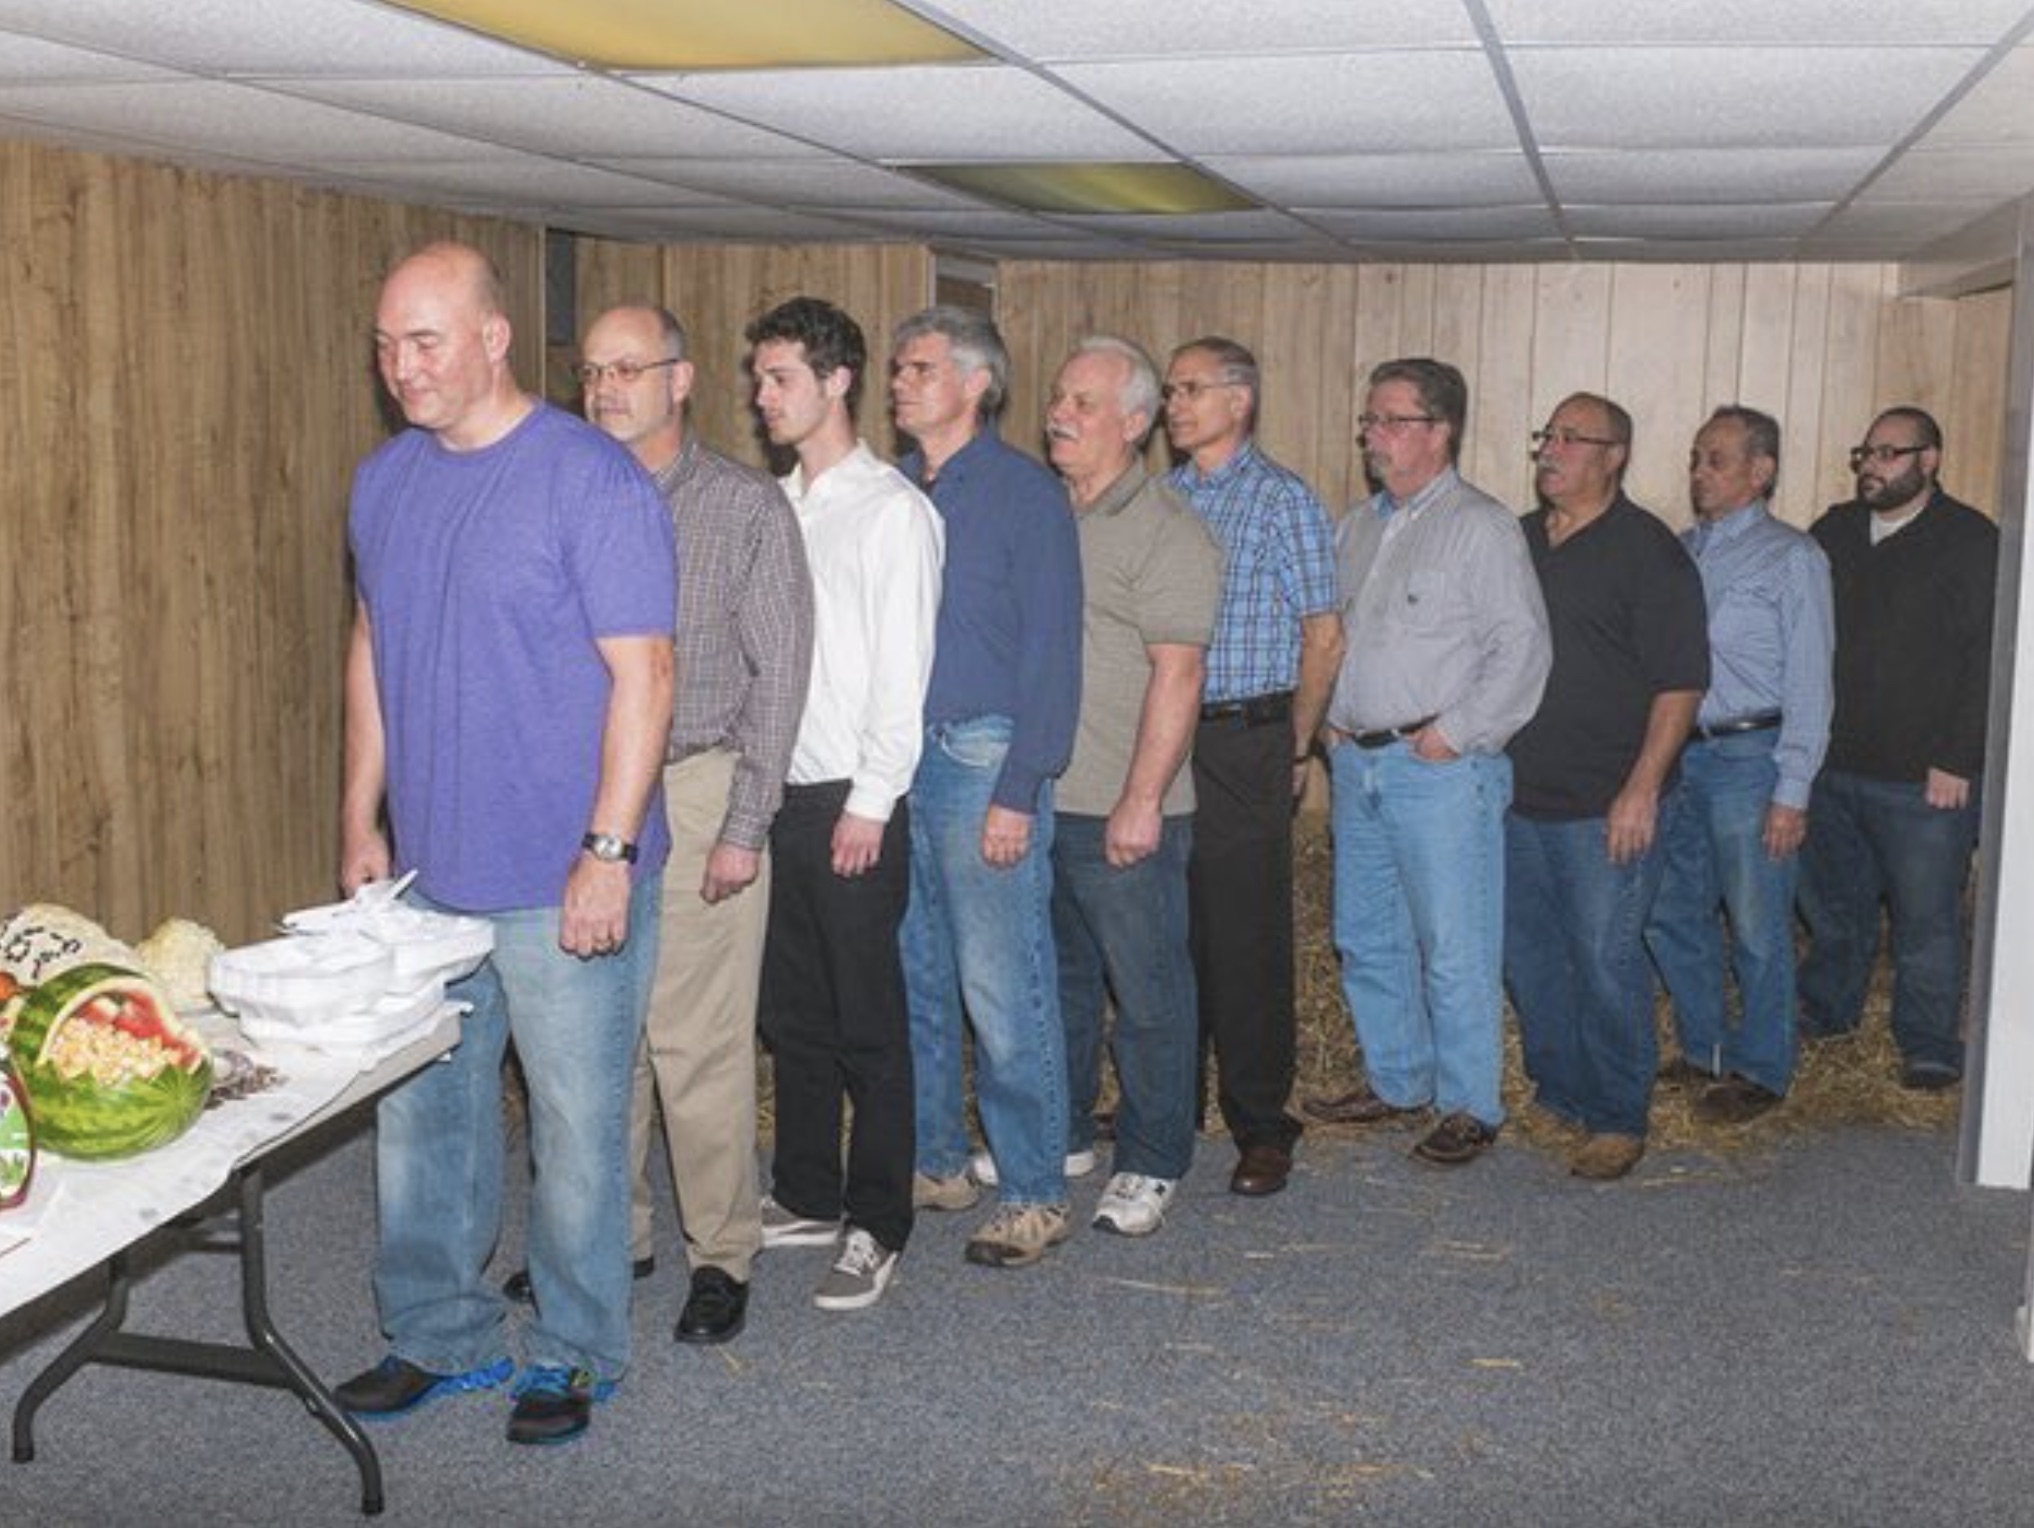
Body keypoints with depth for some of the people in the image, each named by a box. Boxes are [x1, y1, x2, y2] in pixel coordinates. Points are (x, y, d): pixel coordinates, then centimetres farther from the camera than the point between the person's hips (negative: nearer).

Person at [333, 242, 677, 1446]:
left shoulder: (590, 479, -13)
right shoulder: (386, 481, 8)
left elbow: (642, 676, -15)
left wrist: (609, 852, -20)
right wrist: (362, 817, 14)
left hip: (564, 882, -6)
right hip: (428, 871, 7)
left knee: (577, 1123, 6)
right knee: (422, 1115, 15)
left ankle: (577, 1352, 23)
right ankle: (441, 1336, 32)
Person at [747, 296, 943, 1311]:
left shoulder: (891, 509, -8)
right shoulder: (776, 505, 13)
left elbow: (902, 668, -12)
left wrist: (869, 803, -15)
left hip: (850, 801, -7)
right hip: (776, 792, 7)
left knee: (868, 1023, 0)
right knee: (792, 1011, 14)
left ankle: (878, 1228, 10)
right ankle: (807, 1196, 27)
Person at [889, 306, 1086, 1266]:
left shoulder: (1026, 495, -5)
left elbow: (1050, 652, -9)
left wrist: (1020, 791, -15)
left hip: (982, 757, -6)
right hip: (893, 756, 6)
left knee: (1002, 994, -3)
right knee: (912, 980, 13)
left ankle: (1031, 1191, 9)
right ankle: (935, 1162, 26)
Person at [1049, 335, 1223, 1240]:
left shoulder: (1166, 531, -11)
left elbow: (1178, 672, -17)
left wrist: (1141, 801, -20)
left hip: (1122, 813, -7)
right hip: (1036, 797, 7)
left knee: (1147, 990, 4)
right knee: (1058, 976, 19)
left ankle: (1151, 1164, 16)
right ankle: (1060, 1133, 34)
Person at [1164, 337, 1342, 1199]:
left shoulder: (1282, 500, -1)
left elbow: (1323, 635, -1)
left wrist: (1295, 748, 0)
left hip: (1243, 746, -5)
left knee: (1247, 940, -1)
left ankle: (1262, 1128, 9)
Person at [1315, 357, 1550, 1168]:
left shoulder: (1480, 525, -8)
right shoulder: (1360, 525, 16)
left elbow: (1522, 645, -13)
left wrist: (1456, 732, -16)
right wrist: (1335, 715, 10)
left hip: (1438, 768, -8)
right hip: (1359, 761, 8)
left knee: (1454, 947, -3)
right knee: (1367, 936, 15)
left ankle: (1469, 1105, 9)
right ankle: (1396, 1082, 29)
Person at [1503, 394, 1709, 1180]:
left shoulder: (1649, 551, -8)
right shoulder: (1517, 540, 12)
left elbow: (1680, 681, -12)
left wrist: (1643, 788, -17)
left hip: (1607, 805, -7)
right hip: (1516, 794, 7)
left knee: (1606, 960, -2)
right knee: (1528, 954, 13)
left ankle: (1618, 1120, 11)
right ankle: (1557, 1092, 29)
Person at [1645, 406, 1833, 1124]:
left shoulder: (1792, 558, -5)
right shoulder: (1682, 552, 12)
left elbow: (1808, 682, -8)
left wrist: (1792, 792, -13)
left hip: (1749, 755, -6)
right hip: (1677, 755, 6)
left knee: (1757, 927, 2)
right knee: (1673, 916, 12)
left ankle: (1761, 1071, 17)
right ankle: (1704, 1050, 29)